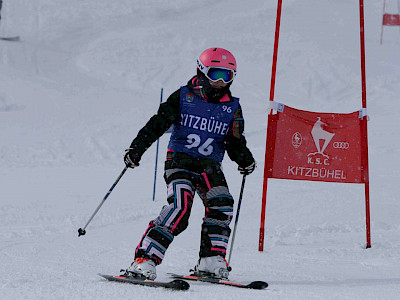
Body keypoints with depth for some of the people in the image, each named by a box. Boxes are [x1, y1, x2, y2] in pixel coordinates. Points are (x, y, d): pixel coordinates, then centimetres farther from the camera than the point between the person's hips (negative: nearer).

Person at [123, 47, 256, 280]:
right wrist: (137, 148, -12)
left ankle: (212, 261, -11)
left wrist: (245, 159, -11)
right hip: (180, 159, -4)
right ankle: (145, 260, -28)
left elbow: (235, 143, 11)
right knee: (180, 207, -25)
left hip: (210, 165, 4)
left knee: (222, 204, -21)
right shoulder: (184, 97, 2)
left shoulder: (232, 108, 11)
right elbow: (158, 123, -1)